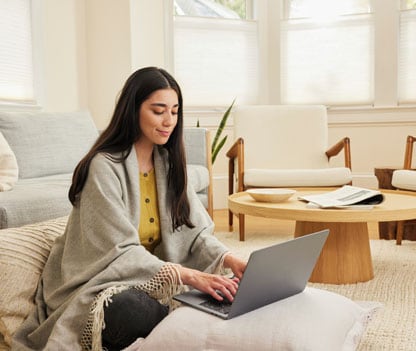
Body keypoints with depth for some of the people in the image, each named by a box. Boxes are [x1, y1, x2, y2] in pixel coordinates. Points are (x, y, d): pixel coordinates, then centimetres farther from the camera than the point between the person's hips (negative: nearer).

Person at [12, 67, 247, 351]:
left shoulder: (169, 163, 4)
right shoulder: (104, 167, -17)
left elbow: (195, 231, -1)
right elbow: (120, 253, -24)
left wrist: (229, 259, -21)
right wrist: (186, 275, -36)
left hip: (152, 276, 6)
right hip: (98, 283, -6)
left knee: (220, 295, -21)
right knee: (134, 310, -39)